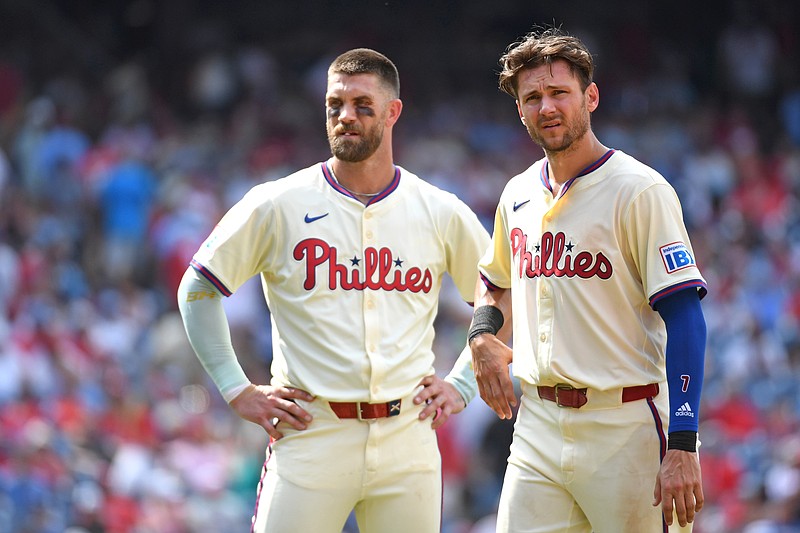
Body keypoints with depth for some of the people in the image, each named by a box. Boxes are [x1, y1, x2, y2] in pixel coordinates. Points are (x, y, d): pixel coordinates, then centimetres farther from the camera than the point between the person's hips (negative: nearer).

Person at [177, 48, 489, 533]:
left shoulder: (442, 213, 6)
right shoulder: (278, 205, 0)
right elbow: (199, 289, 6)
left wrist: (461, 385, 10)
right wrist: (240, 392, 1)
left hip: (407, 437, 2)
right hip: (310, 435, -2)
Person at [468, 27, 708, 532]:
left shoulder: (639, 191, -8)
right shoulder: (518, 195, 13)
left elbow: (685, 320, -13)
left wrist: (682, 445, -20)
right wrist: (482, 335, 8)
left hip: (626, 428, -6)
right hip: (538, 425, 6)